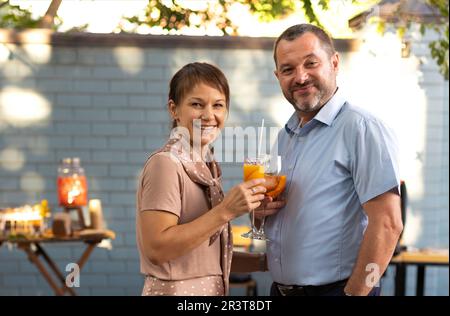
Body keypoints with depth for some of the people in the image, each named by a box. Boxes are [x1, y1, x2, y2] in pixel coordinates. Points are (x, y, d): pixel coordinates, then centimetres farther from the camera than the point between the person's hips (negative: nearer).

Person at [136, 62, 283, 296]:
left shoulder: (207, 165, 8)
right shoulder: (165, 164, -15)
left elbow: (209, 253, 12)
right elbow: (156, 249, -24)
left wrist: (263, 261, 1)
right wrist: (225, 211, -25)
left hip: (213, 289, 8)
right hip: (175, 289, -8)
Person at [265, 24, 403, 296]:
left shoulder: (361, 128, -15)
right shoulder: (285, 136, 9)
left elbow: (387, 225, -21)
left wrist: (354, 293, -19)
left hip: (335, 288, -7)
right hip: (280, 288, 8)